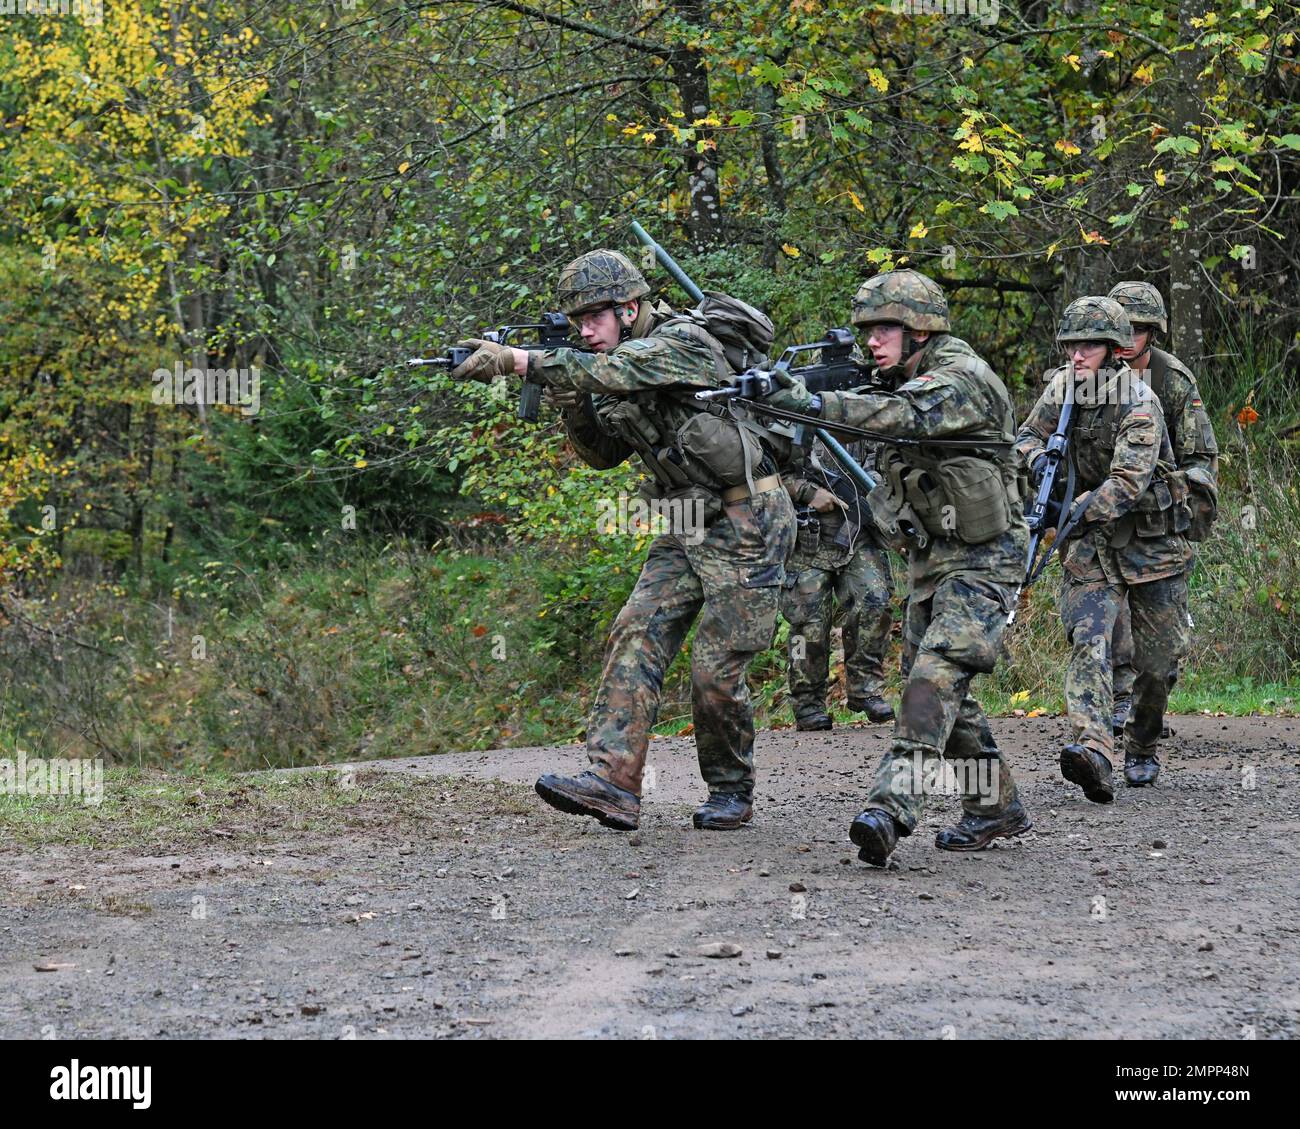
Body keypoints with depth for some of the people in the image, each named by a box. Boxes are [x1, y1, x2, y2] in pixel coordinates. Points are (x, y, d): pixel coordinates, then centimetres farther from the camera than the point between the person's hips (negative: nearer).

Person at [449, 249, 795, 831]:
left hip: (746, 526, -8)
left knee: (715, 671, -8)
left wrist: (517, 360, -32)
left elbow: (610, 371, -32)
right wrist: (570, 397, -5)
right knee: (637, 635, -8)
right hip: (689, 528, 8)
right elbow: (603, 452, 13)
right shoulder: (617, 374, 9)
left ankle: (731, 791, 13)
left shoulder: (683, 342, -17)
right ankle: (611, 782, -16)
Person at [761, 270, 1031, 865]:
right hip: (930, 557, 10)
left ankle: (892, 806, -36)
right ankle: (997, 807, 22)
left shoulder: (961, 377, -17)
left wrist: (819, 403, -45)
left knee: (937, 673, -23)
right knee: (935, 686, 11)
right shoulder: (909, 382, 14)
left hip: (981, 557, -10)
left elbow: (909, 416, -34)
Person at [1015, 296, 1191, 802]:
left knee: (1157, 661, 6)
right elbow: (1027, 437, 13)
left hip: (1152, 545, -3)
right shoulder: (1061, 387, -1)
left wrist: (1084, 509, -40)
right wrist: (1039, 458, -10)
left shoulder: (1139, 404, -19)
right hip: (1091, 545, 3)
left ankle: (1142, 748, 31)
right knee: (1088, 643, -18)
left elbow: (1129, 480, -28)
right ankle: (1093, 752, -35)